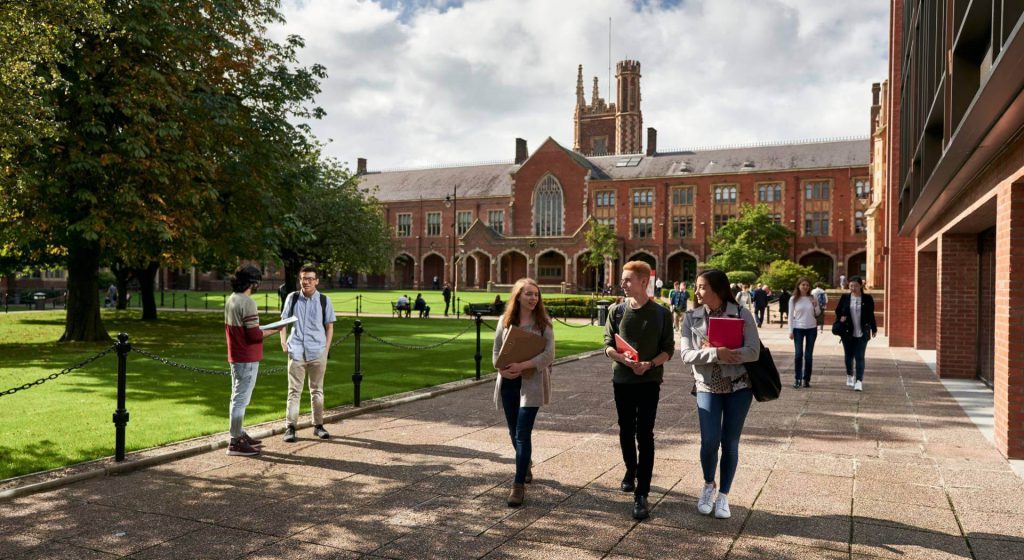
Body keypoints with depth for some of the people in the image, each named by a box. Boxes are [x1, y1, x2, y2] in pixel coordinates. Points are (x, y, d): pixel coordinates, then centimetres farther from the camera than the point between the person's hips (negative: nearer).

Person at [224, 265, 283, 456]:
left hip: (235, 356, 10)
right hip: (247, 359, -9)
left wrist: (263, 328, 16)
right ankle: (235, 443, 2)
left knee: (237, 398, 17)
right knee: (241, 400, -4)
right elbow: (254, 335, -22)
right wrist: (274, 330, -8)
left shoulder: (231, 300, 9)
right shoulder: (248, 303, -20)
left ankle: (239, 435, 29)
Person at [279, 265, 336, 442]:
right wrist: (283, 341, -1)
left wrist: (326, 348, -1)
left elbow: (329, 326, 5)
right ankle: (290, 427, 5)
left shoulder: (324, 300, 0)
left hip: (317, 352, 0)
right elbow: (284, 320, 10)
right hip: (296, 351, 0)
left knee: (317, 390, 12)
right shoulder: (292, 298, 1)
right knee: (294, 390, 1)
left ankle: (318, 426, 21)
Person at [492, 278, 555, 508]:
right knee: (514, 431, 15)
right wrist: (502, 368, -14)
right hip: (508, 382, 4)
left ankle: (519, 484, -2)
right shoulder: (505, 321, 4)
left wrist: (523, 365, -22)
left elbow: (549, 354, -11)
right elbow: (496, 350, 6)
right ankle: (526, 464, 42)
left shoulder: (543, 322, -4)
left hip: (531, 383, -4)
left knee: (523, 433, -9)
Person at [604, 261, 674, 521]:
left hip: (650, 380, -2)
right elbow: (608, 345, 0)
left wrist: (650, 364, -20)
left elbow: (668, 349, -2)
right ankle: (631, 471, 42)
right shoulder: (617, 311, 1)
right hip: (622, 379, 3)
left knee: (644, 435, -6)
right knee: (626, 430, 15)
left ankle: (641, 495, -4)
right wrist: (624, 359, -20)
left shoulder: (661, 313, -3)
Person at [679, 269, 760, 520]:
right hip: (707, 386, 1)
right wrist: (716, 354, -24)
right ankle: (708, 485, 19)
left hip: (738, 385, 0)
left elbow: (753, 352, -13)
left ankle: (723, 496, 22)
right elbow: (686, 355, -7)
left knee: (730, 443, 4)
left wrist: (716, 352, -21)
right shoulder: (691, 317, 0)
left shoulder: (742, 314, -5)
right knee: (710, 440, -10)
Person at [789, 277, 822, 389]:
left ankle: (806, 379, 12)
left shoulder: (813, 298, 2)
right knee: (799, 354, -5)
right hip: (798, 329, -1)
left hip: (812, 329, 1)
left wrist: (816, 306, -11)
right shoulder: (794, 299, -2)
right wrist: (791, 331, -4)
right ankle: (797, 378, 4)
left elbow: (818, 314, 9)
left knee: (808, 355, 4)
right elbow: (791, 315, 0)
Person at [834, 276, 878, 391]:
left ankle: (859, 381, -7)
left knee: (859, 357, -6)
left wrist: (874, 329, 9)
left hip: (862, 333, -2)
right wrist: (840, 318, -9)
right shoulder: (845, 297, 1)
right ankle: (849, 376, 34)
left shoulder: (867, 298, -2)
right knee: (848, 355, 14)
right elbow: (838, 310, 11)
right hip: (847, 332, 2)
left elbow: (871, 314, 5)